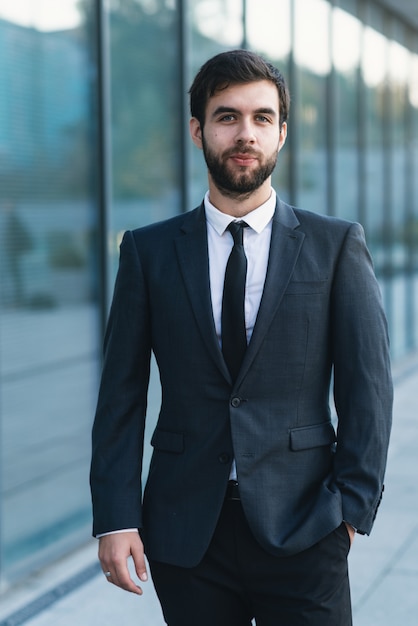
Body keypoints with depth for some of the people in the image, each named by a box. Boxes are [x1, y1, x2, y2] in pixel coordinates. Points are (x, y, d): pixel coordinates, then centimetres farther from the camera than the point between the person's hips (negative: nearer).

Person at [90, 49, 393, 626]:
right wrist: (115, 517, -3)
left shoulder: (337, 245, 2)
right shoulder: (149, 252, 4)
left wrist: (353, 507, -6)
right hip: (184, 533, 1)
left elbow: (367, 387, 0)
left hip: (301, 531, -1)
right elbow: (121, 393, 3)